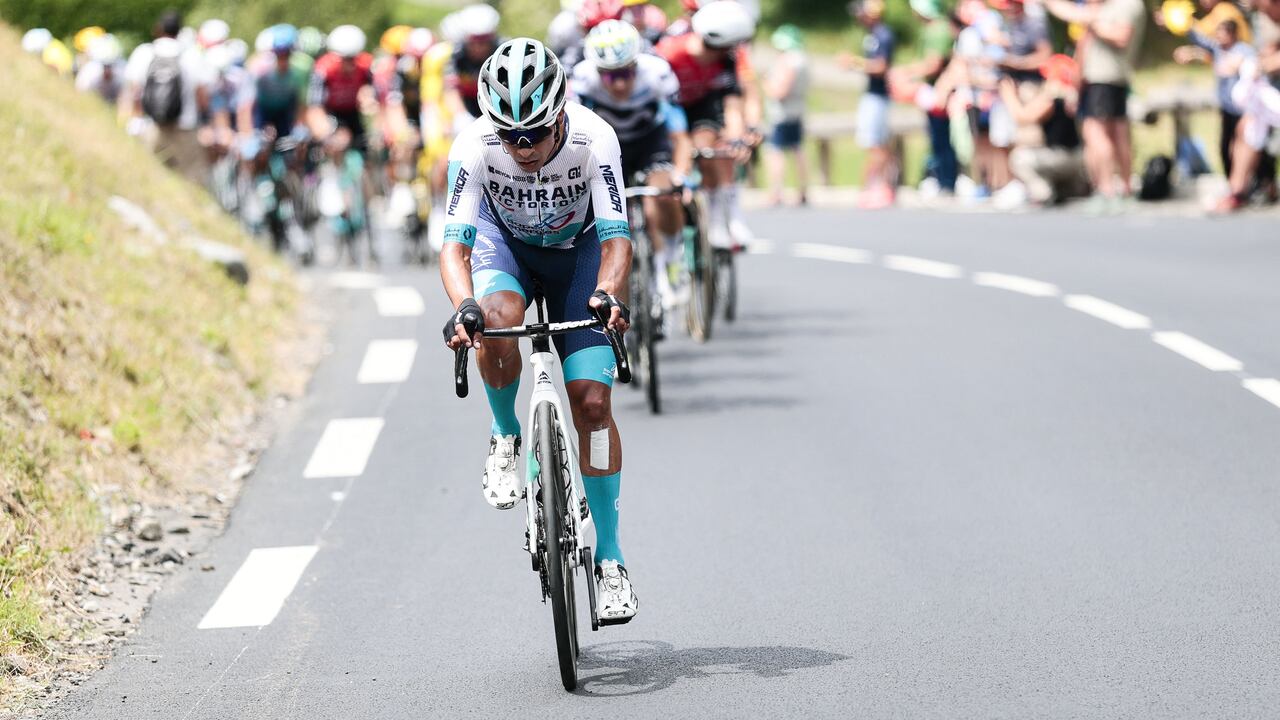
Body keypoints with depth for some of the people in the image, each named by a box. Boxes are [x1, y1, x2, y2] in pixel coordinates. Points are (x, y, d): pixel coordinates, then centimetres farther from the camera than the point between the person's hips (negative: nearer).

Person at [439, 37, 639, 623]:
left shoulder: (593, 139, -32)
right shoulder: (475, 147, -31)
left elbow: (615, 239, -33)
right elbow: (454, 245, -33)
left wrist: (608, 294, -54)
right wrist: (463, 306, -53)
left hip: (577, 249, 0)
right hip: (505, 241, 0)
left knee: (592, 403, -11)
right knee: (495, 324, -35)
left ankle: (609, 556, 0)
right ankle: (506, 437, -5)